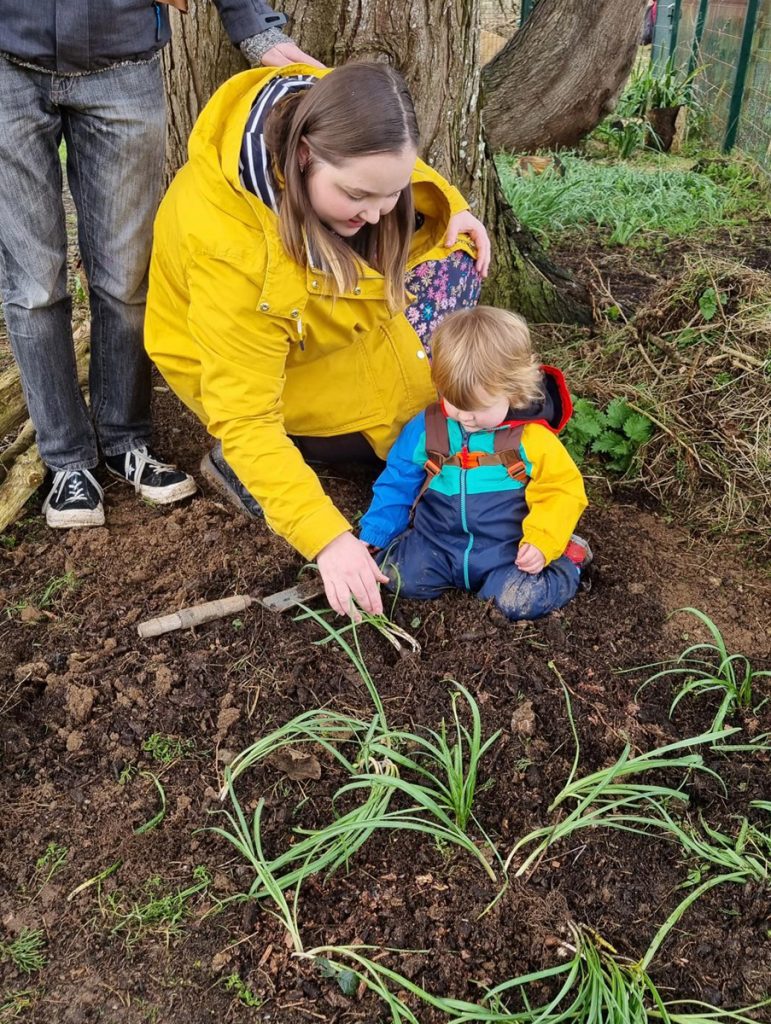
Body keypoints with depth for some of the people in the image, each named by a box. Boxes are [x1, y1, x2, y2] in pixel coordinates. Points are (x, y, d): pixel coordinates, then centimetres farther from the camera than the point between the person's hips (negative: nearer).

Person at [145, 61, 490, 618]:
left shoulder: (329, 118, -24)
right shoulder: (231, 253, -42)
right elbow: (246, 419, -38)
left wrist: (449, 207, -12)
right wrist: (327, 536, -43)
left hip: (324, 300, 7)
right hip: (249, 363, -7)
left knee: (455, 260, -3)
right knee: (422, 407, -16)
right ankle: (242, 466, -6)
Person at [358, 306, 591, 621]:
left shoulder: (532, 438, -8)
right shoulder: (426, 427, 1)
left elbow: (561, 489, -3)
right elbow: (398, 483, 10)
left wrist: (542, 541, -18)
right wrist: (372, 539, 6)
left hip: (505, 551, -2)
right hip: (437, 544, 3)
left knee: (521, 601, -26)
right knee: (398, 575, -22)